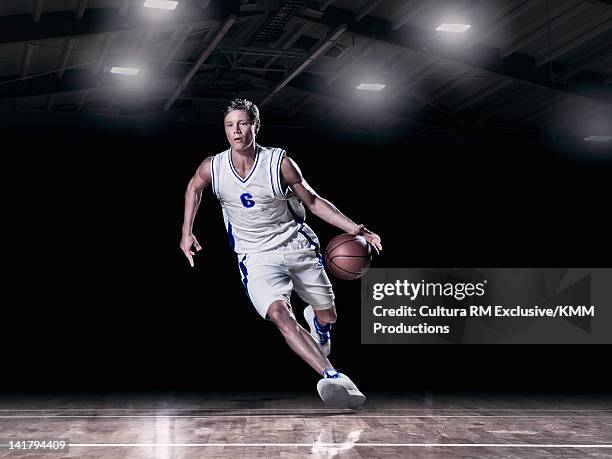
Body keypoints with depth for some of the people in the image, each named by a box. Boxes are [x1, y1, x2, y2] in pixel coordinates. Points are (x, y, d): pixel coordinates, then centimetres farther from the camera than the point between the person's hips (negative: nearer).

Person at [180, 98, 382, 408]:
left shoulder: (280, 163, -12)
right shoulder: (212, 168, -7)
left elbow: (312, 201, -1)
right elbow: (194, 188, 16)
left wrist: (354, 228, -9)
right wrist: (187, 233, 11)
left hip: (296, 245, 1)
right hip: (256, 256, -1)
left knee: (328, 316, 11)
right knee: (279, 313, -29)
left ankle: (316, 324, 53)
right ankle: (333, 377, -41)